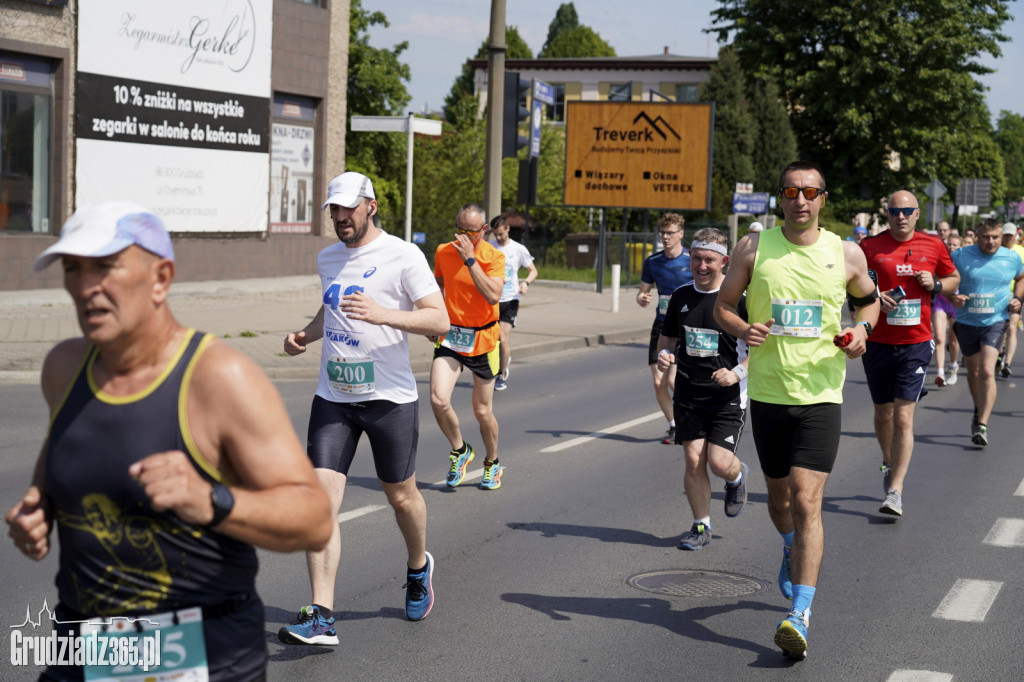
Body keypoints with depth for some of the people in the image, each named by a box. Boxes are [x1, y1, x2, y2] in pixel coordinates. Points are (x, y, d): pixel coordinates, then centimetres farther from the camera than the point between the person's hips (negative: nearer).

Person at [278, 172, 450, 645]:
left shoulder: (403, 256, -8)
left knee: (400, 495, 12)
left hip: (390, 397, -4)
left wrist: (381, 314, -29)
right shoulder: (327, 259, 12)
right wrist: (306, 334, 9)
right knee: (321, 499, -9)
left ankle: (419, 567, 43)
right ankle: (321, 618, -9)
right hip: (332, 398, 4)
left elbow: (439, 320, -15)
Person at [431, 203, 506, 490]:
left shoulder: (494, 257, -11)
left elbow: (493, 296, -27)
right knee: (438, 400, -19)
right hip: (450, 336, 2)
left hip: (482, 338, -2)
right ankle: (460, 450, 8)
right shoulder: (443, 252, 0)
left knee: (482, 411, 7)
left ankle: (492, 464, 34)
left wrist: (470, 259, -28)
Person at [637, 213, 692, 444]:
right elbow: (643, 290, 14)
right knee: (658, 383, 0)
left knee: (673, 380, -15)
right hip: (661, 325, 4)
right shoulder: (652, 261, 5)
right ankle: (674, 427, 20)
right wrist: (641, 299, -8)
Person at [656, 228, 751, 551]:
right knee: (694, 462, 0)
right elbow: (668, 337, 18)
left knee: (719, 462, -10)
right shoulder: (681, 295, 5)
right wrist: (664, 354, -4)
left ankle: (738, 476, 27)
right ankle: (701, 526, 16)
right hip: (688, 394, 4)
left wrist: (737, 372, -18)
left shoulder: (739, 296, -9)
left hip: (728, 397, -4)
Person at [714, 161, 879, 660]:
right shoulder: (754, 248, -1)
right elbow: (723, 305, 5)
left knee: (807, 502, -12)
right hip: (767, 391, 2)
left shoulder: (846, 254, 0)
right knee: (779, 495, 17)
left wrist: (862, 329, -4)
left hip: (821, 394, -2)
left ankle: (799, 614, -11)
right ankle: (793, 551, 51)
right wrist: (742, 329, -16)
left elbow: (868, 299, 17)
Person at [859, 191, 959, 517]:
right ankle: (889, 463, 43)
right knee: (883, 412, 15)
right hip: (878, 343, 1)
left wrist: (936, 284, -4)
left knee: (903, 417, -9)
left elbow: (954, 278, 18)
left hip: (916, 344, -1)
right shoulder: (871, 246, -1)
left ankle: (895, 491, -8)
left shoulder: (933, 246, 3)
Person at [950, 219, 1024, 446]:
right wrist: (952, 296, -16)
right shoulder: (961, 256, -6)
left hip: (995, 322, -2)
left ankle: (982, 425, -18)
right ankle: (979, 411, 42)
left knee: (987, 371, -18)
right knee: (973, 372, 17)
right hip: (966, 322, 2)